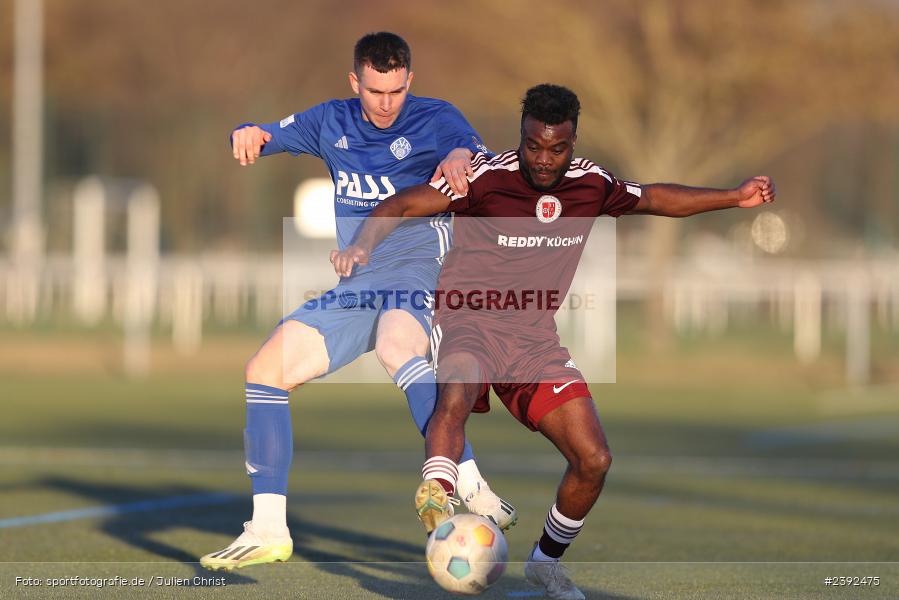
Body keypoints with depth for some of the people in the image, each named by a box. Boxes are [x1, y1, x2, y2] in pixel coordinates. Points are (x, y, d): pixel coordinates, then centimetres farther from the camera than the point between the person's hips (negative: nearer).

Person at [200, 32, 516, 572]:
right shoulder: (332, 123, 12)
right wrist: (249, 135, -11)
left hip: (417, 278, -6)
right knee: (264, 370, -6)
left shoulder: (435, 119, -3)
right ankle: (269, 531, -3)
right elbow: (266, 138, 16)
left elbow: (469, 144, -23)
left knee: (396, 347, -39)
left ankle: (471, 487, -45)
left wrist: (460, 156, -49)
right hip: (354, 286, 6)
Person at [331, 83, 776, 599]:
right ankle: (436, 499, -52)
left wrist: (735, 198, 18)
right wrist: (363, 246, -33)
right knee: (457, 393, -41)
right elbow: (403, 205, -14)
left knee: (594, 460, -3)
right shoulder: (486, 177, -13)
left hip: (535, 339, 5)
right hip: (469, 324, -5)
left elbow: (653, 199, 20)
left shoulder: (591, 184, 1)